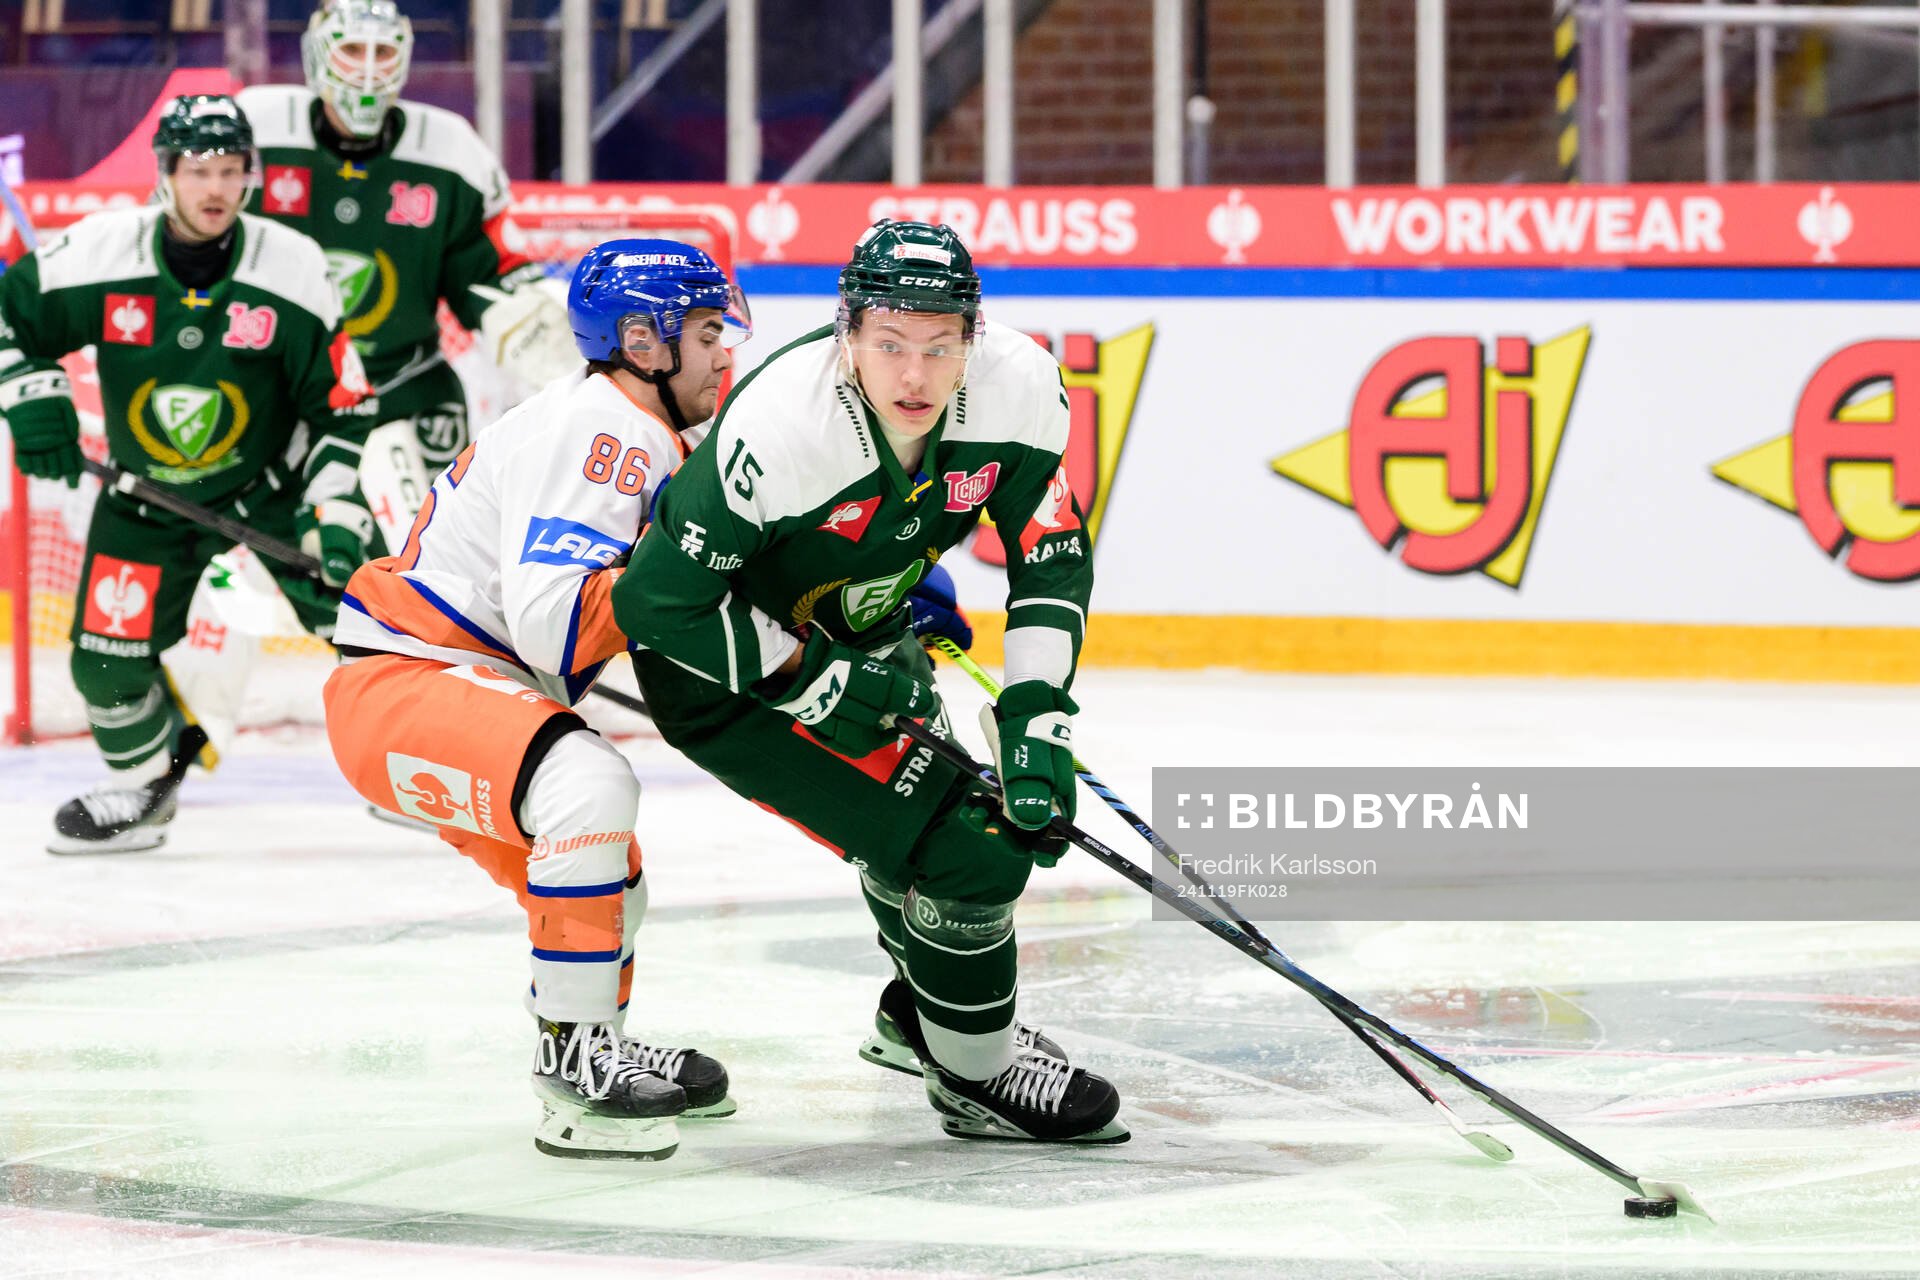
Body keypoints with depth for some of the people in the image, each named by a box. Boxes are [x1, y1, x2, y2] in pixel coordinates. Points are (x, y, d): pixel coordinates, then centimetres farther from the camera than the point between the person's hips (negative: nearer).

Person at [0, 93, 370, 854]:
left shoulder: (293, 270, -18)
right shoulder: (97, 255, -18)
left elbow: (339, 408, -11)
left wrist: (338, 517, -19)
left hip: (271, 482, -1)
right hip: (145, 497, 1)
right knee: (108, 658, -5)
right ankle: (143, 781, 26)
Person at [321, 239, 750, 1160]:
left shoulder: (640, 440, 14)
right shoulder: (595, 436, -20)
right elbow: (553, 625, -30)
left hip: (472, 690, 11)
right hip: (394, 687, -11)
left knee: (605, 889, 24)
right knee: (592, 786, -33)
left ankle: (589, 1049, 48)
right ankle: (574, 1055, -25)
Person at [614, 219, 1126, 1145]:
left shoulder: (1019, 387, -20)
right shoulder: (780, 426, -36)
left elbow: (1051, 556, -7)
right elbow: (660, 601, -29)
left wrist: (1036, 717, -17)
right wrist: (817, 686, -26)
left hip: (855, 635, 8)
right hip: (723, 675, -7)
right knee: (966, 848, -15)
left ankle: (918, 1014, 53)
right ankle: (975, 1076, 9)